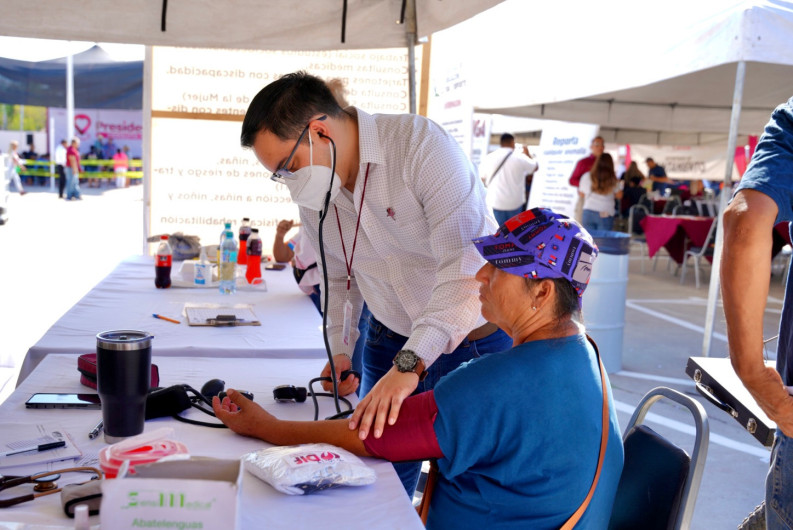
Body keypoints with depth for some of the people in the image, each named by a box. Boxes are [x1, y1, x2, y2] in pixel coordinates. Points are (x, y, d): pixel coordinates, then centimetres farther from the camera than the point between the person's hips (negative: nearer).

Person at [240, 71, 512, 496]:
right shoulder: (311, 190, -1)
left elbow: (466, 263, -33)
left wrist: (410, 363, -38)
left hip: (471, 343, -5)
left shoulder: (421, 144, -24)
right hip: (391, 343, 5)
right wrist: (339, 349, 2)